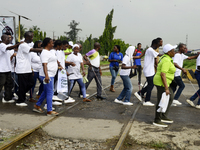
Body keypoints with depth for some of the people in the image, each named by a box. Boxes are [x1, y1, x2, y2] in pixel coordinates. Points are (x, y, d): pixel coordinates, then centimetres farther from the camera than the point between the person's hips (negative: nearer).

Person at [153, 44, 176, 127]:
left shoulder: (165, 57, 11)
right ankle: (157, 121, 10)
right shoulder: (167, 61, -20)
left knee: (170, 98, 19)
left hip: (161, 82, 11)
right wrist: (166, 88, -27)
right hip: (162, 83, -11)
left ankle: (163, 117, 26)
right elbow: (162, 74, -27)